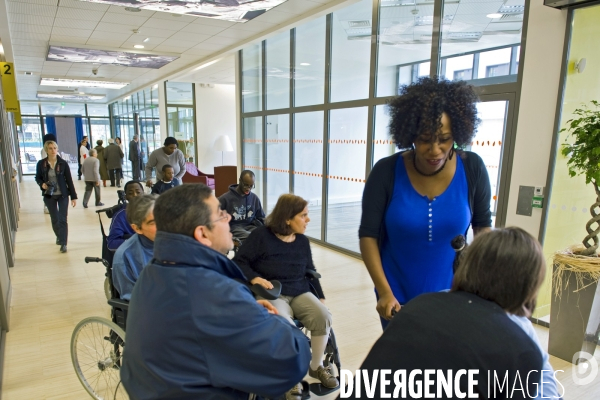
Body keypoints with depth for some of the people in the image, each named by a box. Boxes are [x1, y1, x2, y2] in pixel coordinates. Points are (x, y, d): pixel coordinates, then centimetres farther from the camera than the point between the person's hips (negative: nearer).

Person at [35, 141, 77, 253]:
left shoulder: (63, 163, -8)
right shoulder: (41, 163, -5)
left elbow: (69, 180, -5)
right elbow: (38, 178, 8)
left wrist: (74, 196, -5)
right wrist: (42, 184, -15)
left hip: (63, 195, -2)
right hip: (49, 196, 2)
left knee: (62, 219, -5)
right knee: (54, 219, 14)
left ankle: (63, 243, 1)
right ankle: (59, 236, 39)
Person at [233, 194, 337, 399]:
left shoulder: (302, 241, 10)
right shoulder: (261, 235, -8)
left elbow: (310, 271, 18)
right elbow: (239, 262, -7)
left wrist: (320, 296, 13)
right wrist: (254, 278, -24)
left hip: (300, 293, 5)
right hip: (272, 295, -5)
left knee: (324, 317, -21)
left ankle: (316, 366, 7)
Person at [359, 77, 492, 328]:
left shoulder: (472, 169, -11)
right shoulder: (386, 172, -16)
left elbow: (482, 225, 4)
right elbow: (368, 234, -12)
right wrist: (384, 292, -19)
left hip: (452, 295, 1)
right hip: (397, 297, 0)